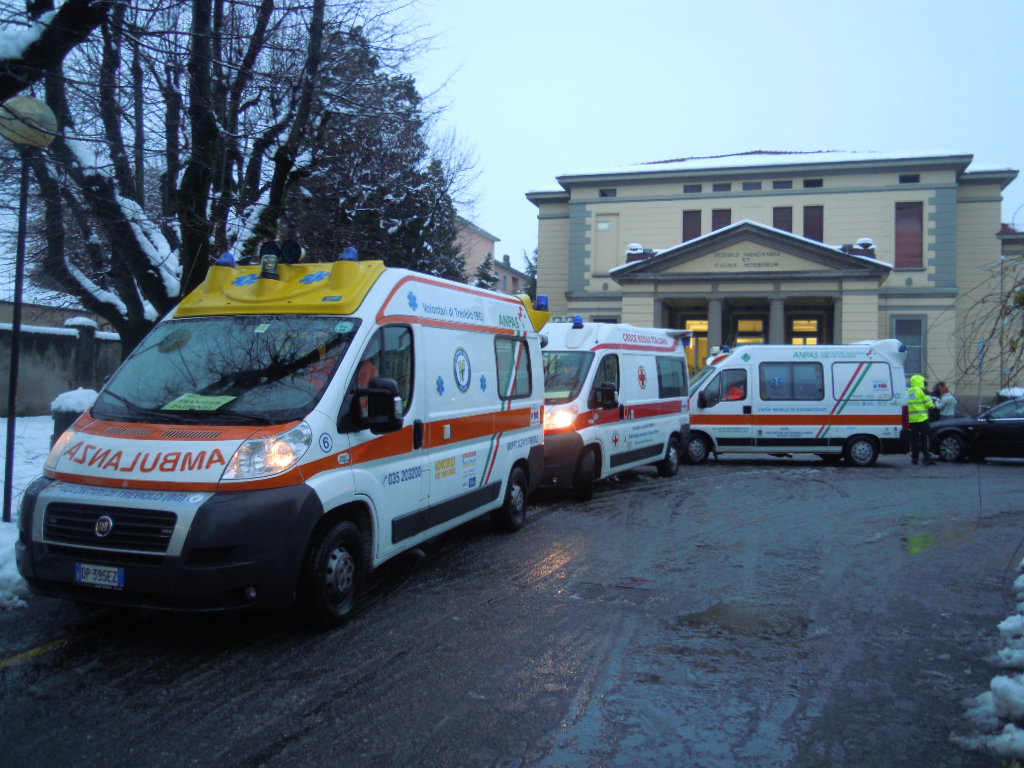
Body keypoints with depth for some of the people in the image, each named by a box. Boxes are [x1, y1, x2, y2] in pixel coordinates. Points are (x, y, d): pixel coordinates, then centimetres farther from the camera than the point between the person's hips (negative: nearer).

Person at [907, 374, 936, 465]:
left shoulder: (908, 392, 13)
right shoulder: (922, 391, -5)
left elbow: (906, 404, 14)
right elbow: (929, 404, -7)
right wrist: (933, 405, 13)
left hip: (912, 419, 5)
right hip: (921, 418, -5)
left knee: (914, 438, 8)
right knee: (924, 437, -3)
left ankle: (914, 457, 8)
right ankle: (926, 457, -6)